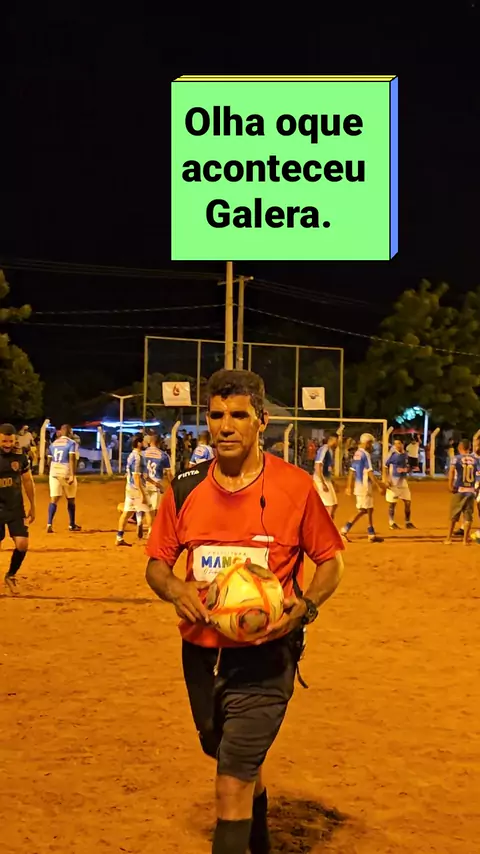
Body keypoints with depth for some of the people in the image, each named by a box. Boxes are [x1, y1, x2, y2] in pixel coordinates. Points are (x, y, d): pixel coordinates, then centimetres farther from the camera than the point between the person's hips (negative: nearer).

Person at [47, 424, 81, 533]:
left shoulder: (53, 443, 12)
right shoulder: (72, 443, -4)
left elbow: (49, 461, 16)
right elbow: (72, 459, -17)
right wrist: (72, 475, -21)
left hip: (54, 472, 4)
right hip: (67, 473, -4)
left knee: (54, 499, -2)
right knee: (71, 499, 12)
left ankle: (49, 524, -19)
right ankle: (72, 525, 22)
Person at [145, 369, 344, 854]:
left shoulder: (295, 486, -11)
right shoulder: (185, 489, -2)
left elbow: (331, 559, -1)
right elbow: (157, 562, 8)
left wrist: (305, 606, -19)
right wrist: (174, 589, -15)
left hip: (265, 656, -4)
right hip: (201, 651, 5)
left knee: (233, 782, -10)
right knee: (240, 766, 26)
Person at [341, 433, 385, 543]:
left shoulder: (356, 454, 11)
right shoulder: (365, 454, -14)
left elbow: (351, 471, 13)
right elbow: (370, 473, -19)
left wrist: (349, 486, 16)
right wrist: (379, 486, -18)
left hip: (358, 485, 9)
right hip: (365, 485, -9)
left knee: (369, 510, 12)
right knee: (362, 511, -5)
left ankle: (372, 534, 11)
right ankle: (345, 529, -8)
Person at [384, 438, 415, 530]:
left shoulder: (405, 454, 4)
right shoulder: (393, 453, -10)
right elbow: (386, 467, -8)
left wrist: (406, 469, -8)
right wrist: (387, 480, -15)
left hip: (403, 482, 5)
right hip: (393, 482, -5)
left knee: (408, 502, 5)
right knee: (392, 503, 1)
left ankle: (408, 522, 18)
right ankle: (392, 523, 13)